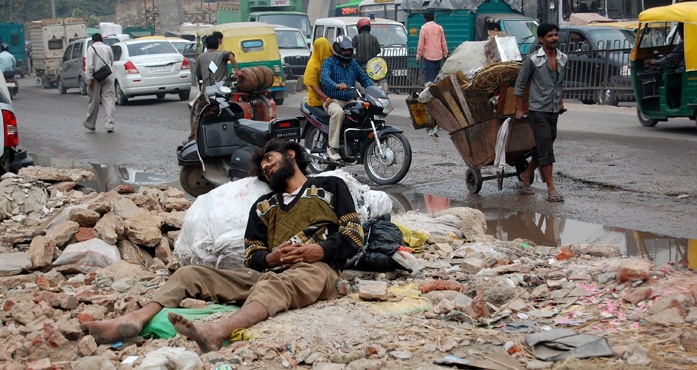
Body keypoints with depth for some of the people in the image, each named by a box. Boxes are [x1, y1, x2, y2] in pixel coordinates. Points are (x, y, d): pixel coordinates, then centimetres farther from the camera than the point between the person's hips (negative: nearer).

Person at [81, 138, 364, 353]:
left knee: (274, 285, -41)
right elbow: (251, 257, 20)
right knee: (190, 274, -12)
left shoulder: (330, 186, 20)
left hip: (314, 268, -5)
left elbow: (354, 236, 9)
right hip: (268, 271, 6)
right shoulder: (263, 206, 32)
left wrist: (318, 250, -9)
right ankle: (135, 319, -39)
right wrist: (270, 258, -3)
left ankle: (217, 332, -70)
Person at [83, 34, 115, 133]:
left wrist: (89, 80, -11)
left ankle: (90, 124, 23)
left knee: (94, 101, 9)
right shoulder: (108, 48, 8)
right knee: (109, 100, 1)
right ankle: (109, 125, -5)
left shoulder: (91, 49, -4)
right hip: (108, 76, 2)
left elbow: (89, 65, -11)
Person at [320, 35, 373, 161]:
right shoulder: (329, 62, -2)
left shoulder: (352, 63, 18)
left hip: (349, 101, 6)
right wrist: (337, 85, -41)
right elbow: (324, 77, -21)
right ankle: (332, 147, -32)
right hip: (332, 100, -6)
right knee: (338, 112, -38)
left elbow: (364, 78, 13)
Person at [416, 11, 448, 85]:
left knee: (430, 78, -6)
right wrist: (445, 54, 16)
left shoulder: (424, 28, -7)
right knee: (437, 76, 14)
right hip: (438, 56, 4)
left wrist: (418, 55, -2)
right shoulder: (439, 27, 5)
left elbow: (421, 43, -8)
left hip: (428, 56, -4)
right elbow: (443, 42, 8)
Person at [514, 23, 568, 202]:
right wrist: (519, 109, -2)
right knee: (546, 150, -9)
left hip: (554, 111, 6)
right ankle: (551, 190, -7)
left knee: (542, 148, 15)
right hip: (539, 111, -6)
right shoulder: (533, 60, -11)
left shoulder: (563, 59, 7)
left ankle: (526, 175, 36)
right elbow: (520, 85, -3)